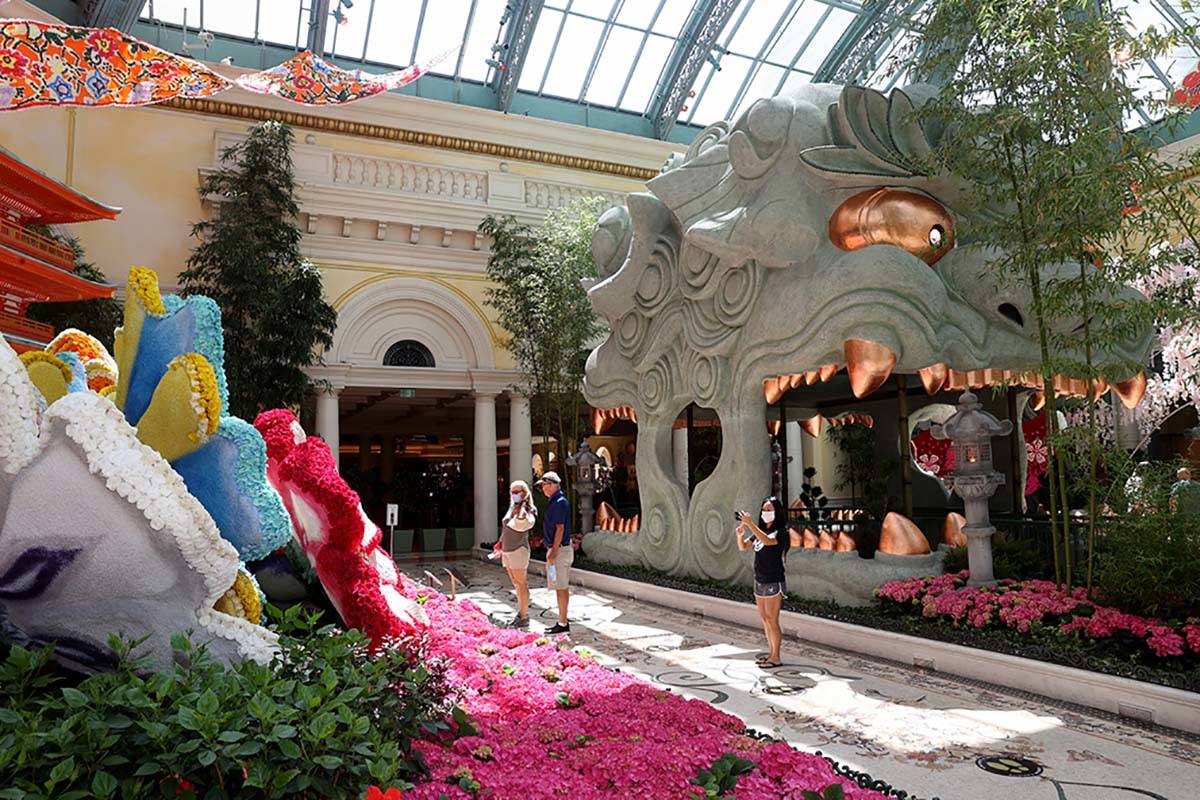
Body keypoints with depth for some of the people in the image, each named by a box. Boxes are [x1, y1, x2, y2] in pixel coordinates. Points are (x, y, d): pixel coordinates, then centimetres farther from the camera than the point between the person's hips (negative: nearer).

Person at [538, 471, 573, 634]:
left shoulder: (559, 502, -16)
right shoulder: (556, 501, 15)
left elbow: (560, 528, -20)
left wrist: (553, 552, -21)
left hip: (559, 549, -10)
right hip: (559, 549, 10)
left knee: (561, 588, -5)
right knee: (562, 587, 13)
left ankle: (563, 624, 0)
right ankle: (562, 622, 19)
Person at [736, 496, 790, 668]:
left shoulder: (780, 532, -11)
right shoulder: (759, 532, 10)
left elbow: (767, 541, -32)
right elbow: (743, 547, 10)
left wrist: (750, 523, -36)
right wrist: (740, 535, -11)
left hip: (774, 582, -7)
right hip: (759, 581, 7)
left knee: (772, 620, -4)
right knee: (764, 619, 12)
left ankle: (776, 658, 3)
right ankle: (771, 653, 21)